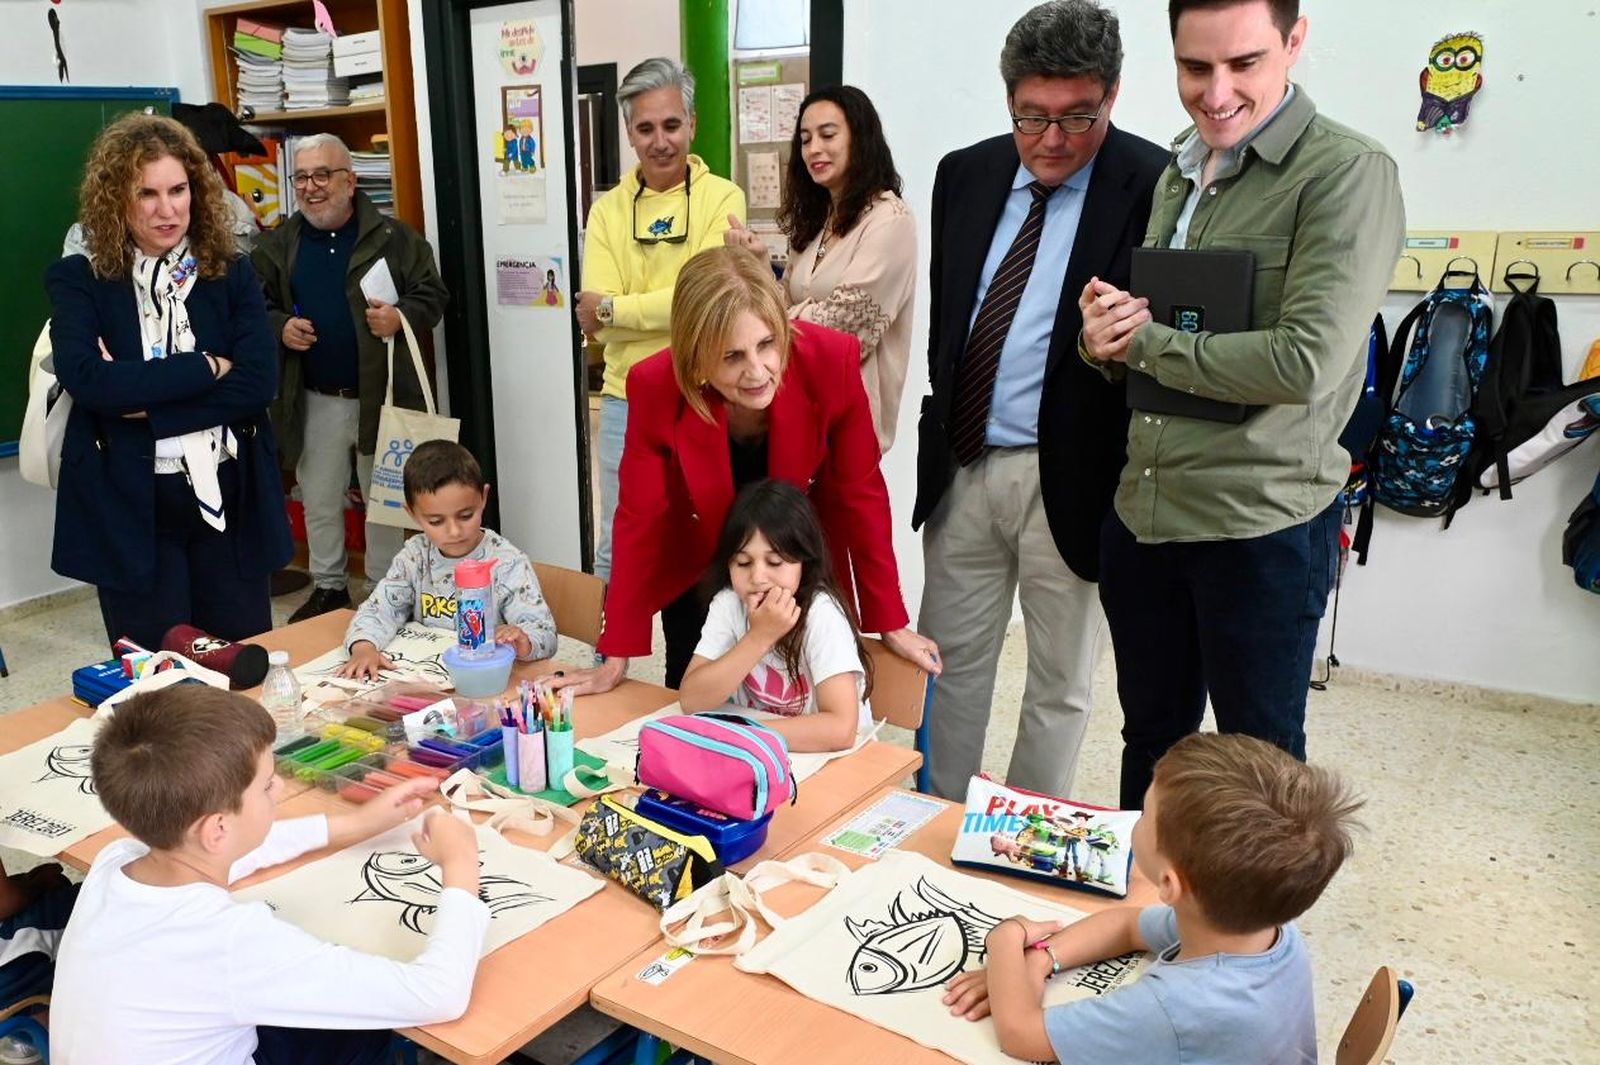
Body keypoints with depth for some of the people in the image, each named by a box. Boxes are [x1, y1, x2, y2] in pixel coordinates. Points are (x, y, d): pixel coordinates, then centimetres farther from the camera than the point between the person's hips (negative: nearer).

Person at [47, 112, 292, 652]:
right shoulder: (78, 280, -1)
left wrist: (146, 401, -14)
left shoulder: (232, 274, 4)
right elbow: (84, 378, -17)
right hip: (130, 510, -1)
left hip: (228, 500, 2)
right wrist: (207, 366, -14)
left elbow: (259, 382, -8)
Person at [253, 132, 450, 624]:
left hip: (382, 396, -3)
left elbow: (432, 297, -2)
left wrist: (402, 317, -21)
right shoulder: (278, 244, 7)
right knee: (319, 504, 14)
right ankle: (328, 587, 31)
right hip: (313, 401, 3)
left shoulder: (394, 237, -4)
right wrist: (279, 327, -9)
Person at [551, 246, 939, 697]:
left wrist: (890, 622, -11)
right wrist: (617, 656, -13)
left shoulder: (831, 360, -29)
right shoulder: (656, 387, -28)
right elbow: (640, 519, -17)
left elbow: (859, 493, -17)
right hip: (696, 580, 0)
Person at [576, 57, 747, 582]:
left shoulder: (722, 198, -3)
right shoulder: (607, 210, 5)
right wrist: (676, 307, -16)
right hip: (628, 401, 2)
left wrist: (612, 309, -10)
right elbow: (595, 322, -6)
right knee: (617, 551, 13)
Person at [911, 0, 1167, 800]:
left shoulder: (1154, 186, -10)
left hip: (1068, 475, -5)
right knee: (949, 661, 15)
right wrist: (943, 420, 14)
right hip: (961, 465, 5)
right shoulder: (964, 173, 7)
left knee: (1059, 681, 11)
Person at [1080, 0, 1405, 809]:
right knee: (1150, 739, 21)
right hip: (1141, 510, 6)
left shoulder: (1348, 173, -12)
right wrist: (1105, 338, -7)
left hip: (1263, 527, -6)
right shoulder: (1176, 174, 10)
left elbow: (1306, 363, -23)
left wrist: (1141, 340, -13)